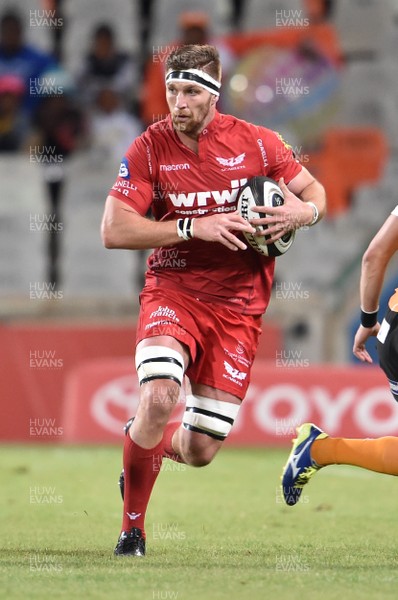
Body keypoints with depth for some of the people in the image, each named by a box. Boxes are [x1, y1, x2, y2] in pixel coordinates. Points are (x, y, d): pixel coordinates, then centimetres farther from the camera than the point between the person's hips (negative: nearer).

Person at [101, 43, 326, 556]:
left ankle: (147, 441, 38)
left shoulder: (257, 143, -2)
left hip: (238, 304, 2)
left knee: (201, 450, -1)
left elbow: (314, 191, 12)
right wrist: (195, 228, -21)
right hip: (173, 288, -2)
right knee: (159, 398, -30)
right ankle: (132, 526, -9)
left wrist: (301, 212, -13)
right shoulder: (149, 148, -6)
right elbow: (113, 230, -12)